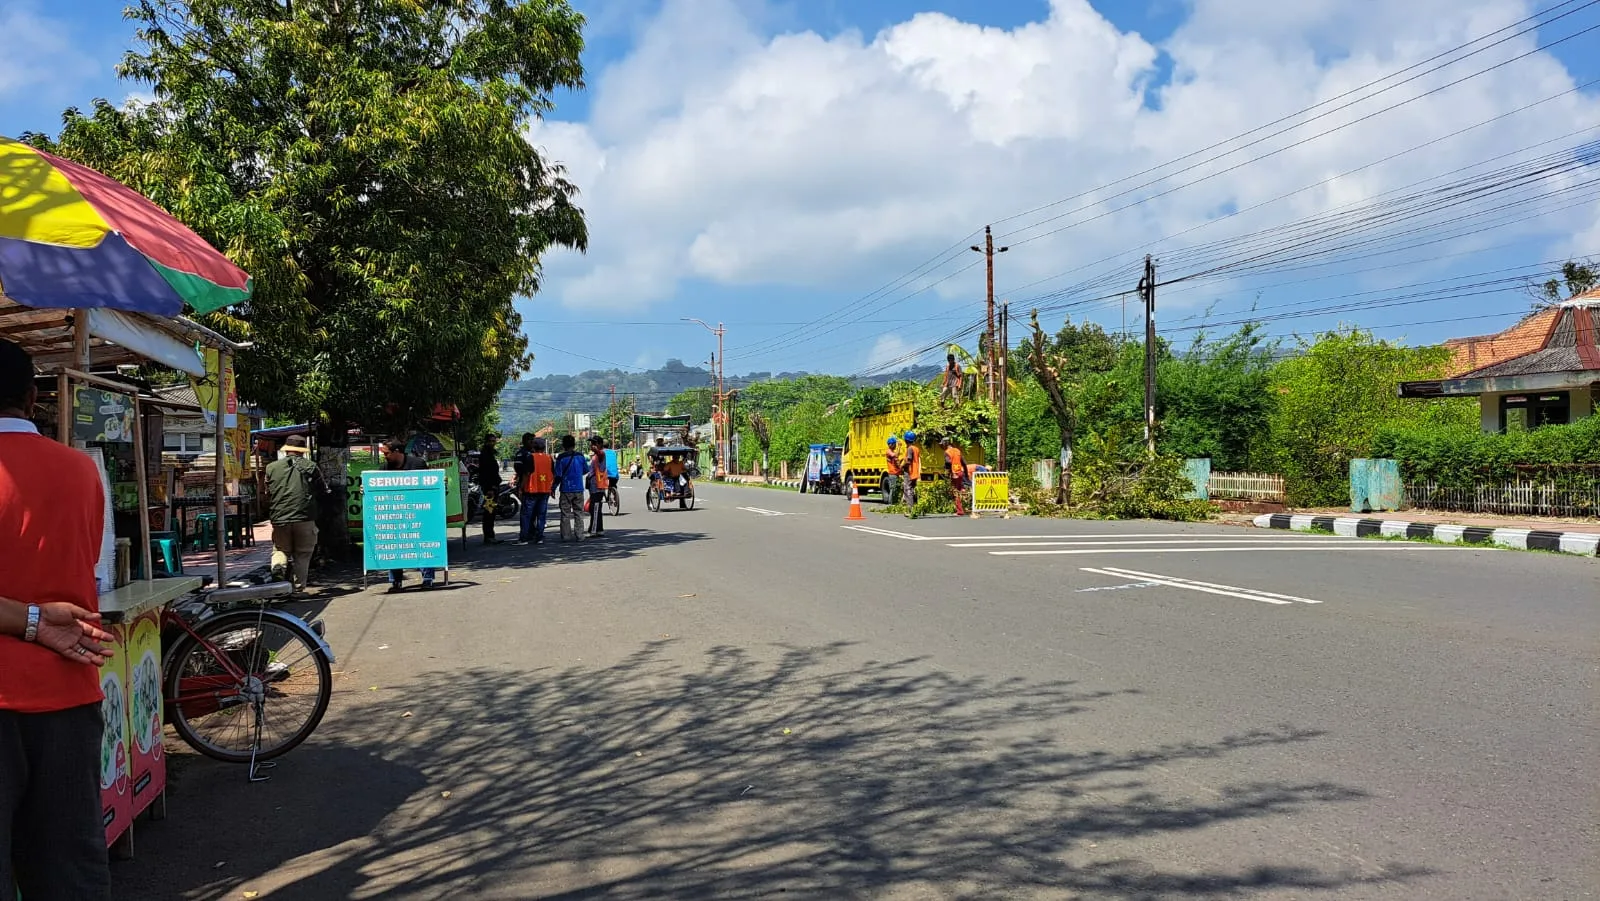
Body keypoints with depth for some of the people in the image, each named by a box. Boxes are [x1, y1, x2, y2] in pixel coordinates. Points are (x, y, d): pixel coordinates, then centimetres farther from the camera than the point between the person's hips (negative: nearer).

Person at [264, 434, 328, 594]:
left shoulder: (272, 467, 7)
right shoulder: (311, 467, 2)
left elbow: (267, 495, 11)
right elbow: (323, 493, 7)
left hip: (279, 519, 1)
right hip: (304, 519, -1)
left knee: (280, 549, 17)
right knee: (302, 554, 8)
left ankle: (278, 565, -13)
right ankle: (298, 588, 5)